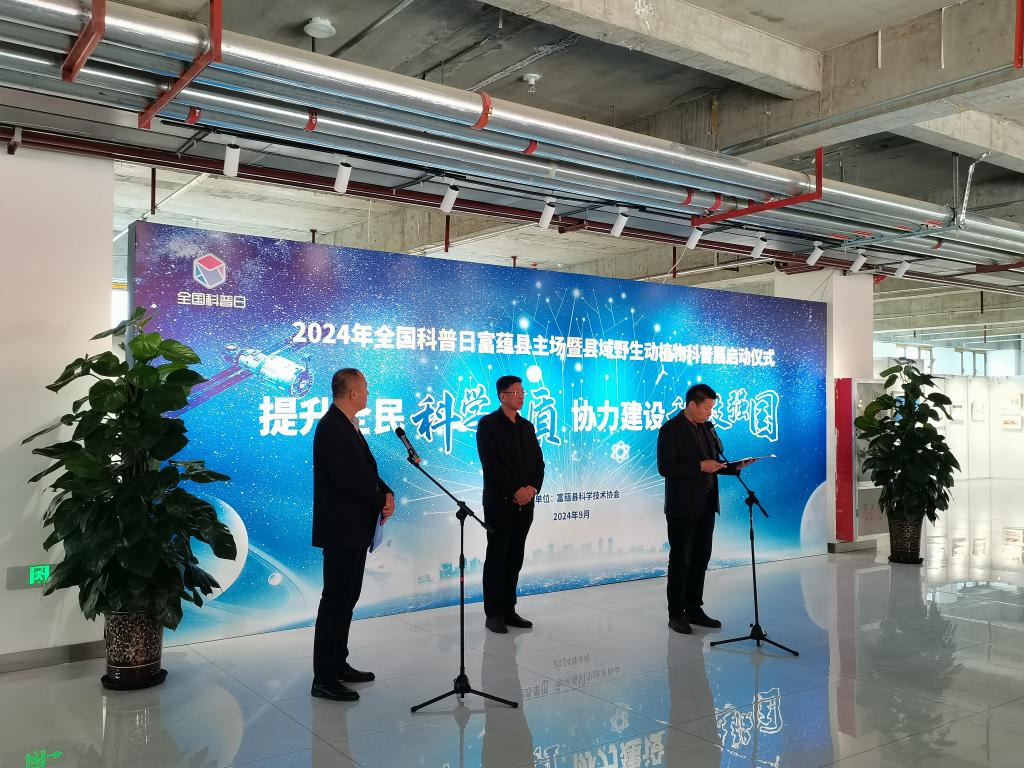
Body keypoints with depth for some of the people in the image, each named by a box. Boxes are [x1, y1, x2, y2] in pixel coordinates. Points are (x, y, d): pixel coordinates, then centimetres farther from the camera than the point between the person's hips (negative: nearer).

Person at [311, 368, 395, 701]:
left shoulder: (348, 425, 14)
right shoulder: (331, 427, -17)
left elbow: (367, 470, 16)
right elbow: (346, 479, -23)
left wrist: (387, 493, -2)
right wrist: (380, 502, -10)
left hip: (357, 527, 10)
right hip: (341, 529, -10)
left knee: (347, 598, 16)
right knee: (336, 599, -5)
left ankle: (338, 664, 26)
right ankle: (324, 679, 2)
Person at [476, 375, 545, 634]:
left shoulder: (527, 426, 14)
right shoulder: (488, 424, -5)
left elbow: (538, 462, 11)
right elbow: (491, 463, -14)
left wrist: (533, 487, -6)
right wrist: (515, 491, -16)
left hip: (524, 503, 6)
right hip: (500, 502, -6)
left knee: (515, 559, 9)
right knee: (497, 558, 0)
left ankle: (508, 610, 17)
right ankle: (493, 614, 7)